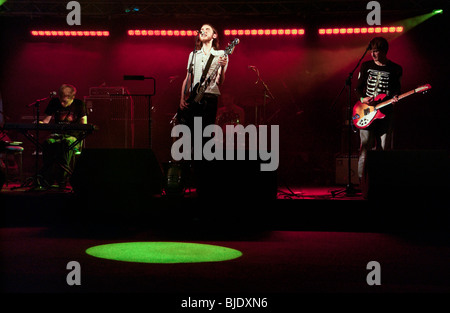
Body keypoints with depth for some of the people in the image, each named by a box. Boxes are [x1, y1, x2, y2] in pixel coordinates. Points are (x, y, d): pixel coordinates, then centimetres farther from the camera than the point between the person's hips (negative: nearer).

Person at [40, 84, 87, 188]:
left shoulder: (78, 104, 1)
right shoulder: (54, 102, 8)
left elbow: (83, 124, -4)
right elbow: (46, 120, 10)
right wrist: (39, 123, -13)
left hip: (73, 137, -2)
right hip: (57, 134, 2)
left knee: (67, 142, -40)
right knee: (48, 142, -35)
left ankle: (62, 179, -41)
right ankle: (47, 179, -34)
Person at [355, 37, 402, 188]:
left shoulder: (395, 69, 6)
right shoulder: (366, 66, 8)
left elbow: (397, 89, 13)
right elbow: (358, 87, 12)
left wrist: (394, 98, -9)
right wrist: (362, 99, -7)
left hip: (386, 113, 0)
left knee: (385, 149, 1)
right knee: (365, 147, -6)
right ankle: (363, 180, -2)